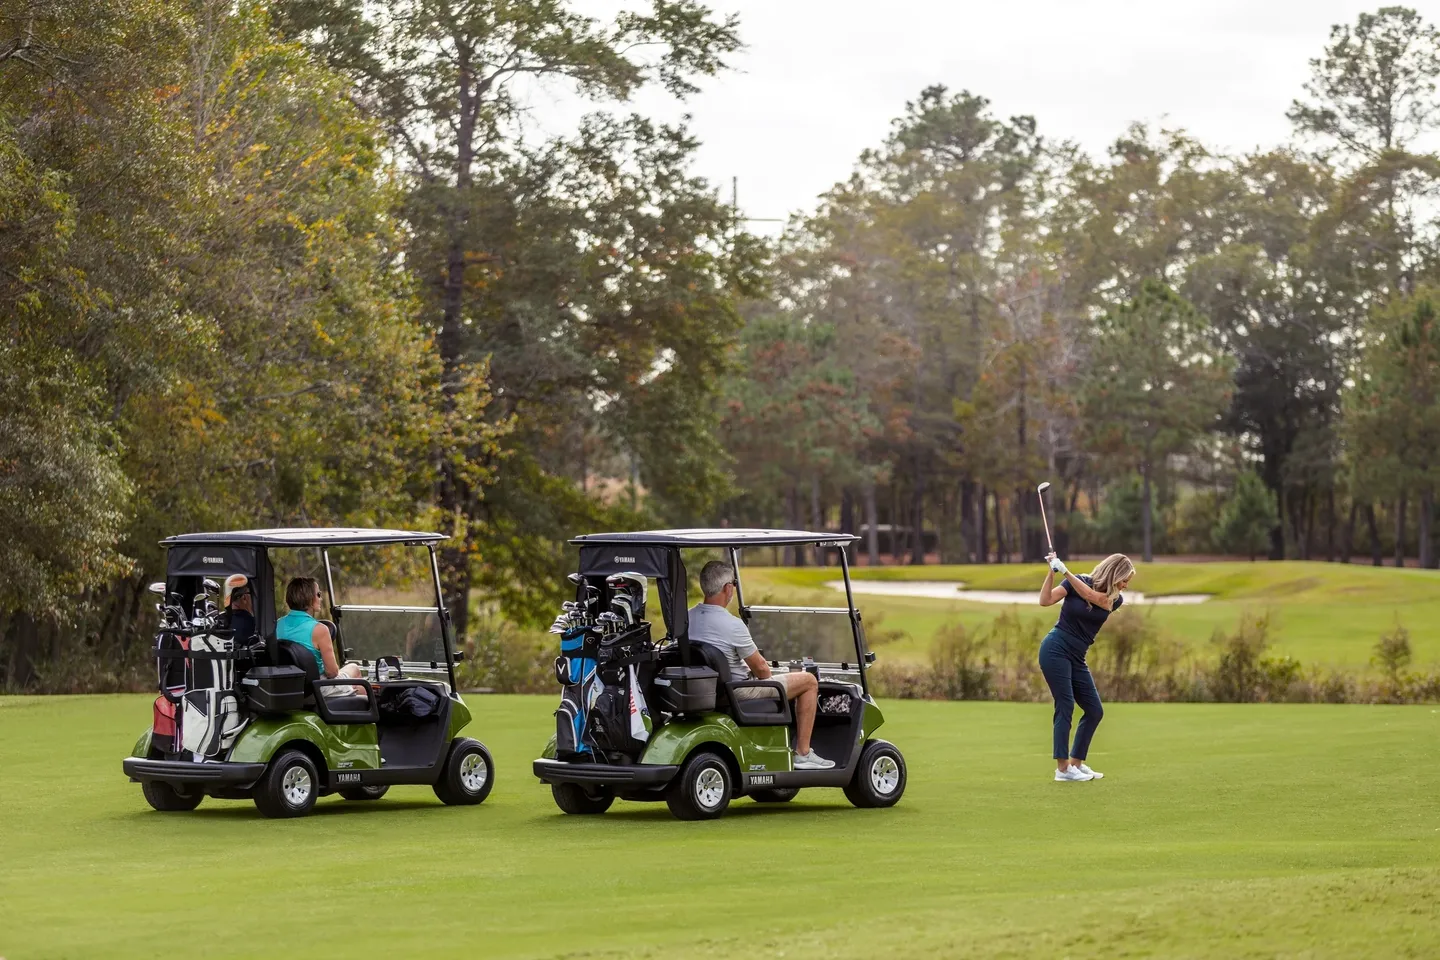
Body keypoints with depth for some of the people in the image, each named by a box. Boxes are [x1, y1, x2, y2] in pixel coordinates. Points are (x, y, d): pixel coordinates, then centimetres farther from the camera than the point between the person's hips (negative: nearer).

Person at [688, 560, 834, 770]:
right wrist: (766, 675, 8)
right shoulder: (732, 624, -26)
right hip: (738, 693, -9)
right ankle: (802, 754, 5)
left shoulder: (687, 618, -1)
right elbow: (761, 668, -15)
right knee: (809, 682, 4)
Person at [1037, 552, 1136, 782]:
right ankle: (1062, 769, -10)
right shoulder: (1076, 583, -6)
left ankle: (1076, 763, 14)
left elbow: (1090, 595, -17)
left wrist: (1065, 571, -25)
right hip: (1056, 649, -6)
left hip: (1077, 659, 6)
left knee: (1095, 711, 3)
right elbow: (1045, 600, -15)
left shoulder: (1115, 600, 3)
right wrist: (1051, 572, -24)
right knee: (1065, 706, -12)